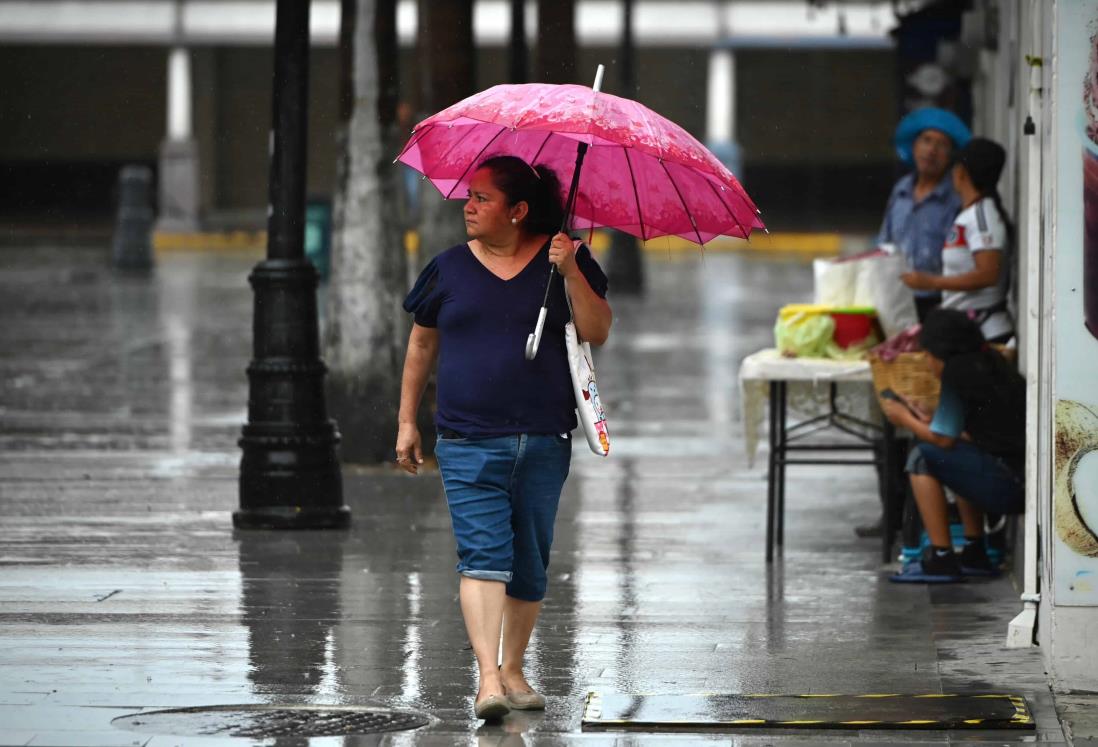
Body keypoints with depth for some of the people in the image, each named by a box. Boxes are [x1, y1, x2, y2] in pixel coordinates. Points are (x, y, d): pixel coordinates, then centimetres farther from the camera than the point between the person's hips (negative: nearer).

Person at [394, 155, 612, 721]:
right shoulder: (450, 268, 7)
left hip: (543, 441, 1)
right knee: (483, 552, -15)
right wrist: (407, 421, 14)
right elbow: (421, 345, 16)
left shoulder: (562, 261, 4)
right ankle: (487, 678, -23)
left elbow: (597, 333, -3)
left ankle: (513, 669, 24)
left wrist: (570, 273, -15)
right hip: (468, 441, -1)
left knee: (529, 563, 8)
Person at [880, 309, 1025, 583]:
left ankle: (941, 558, -4)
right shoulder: (992, 363, 17)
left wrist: (906, 420, 11)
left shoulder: (957, 371, -7)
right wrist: (926, 422, 25)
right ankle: (974, 554, 27)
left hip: (1008, 485, -9)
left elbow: (944, 439, -5)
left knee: (922, 456, -2)